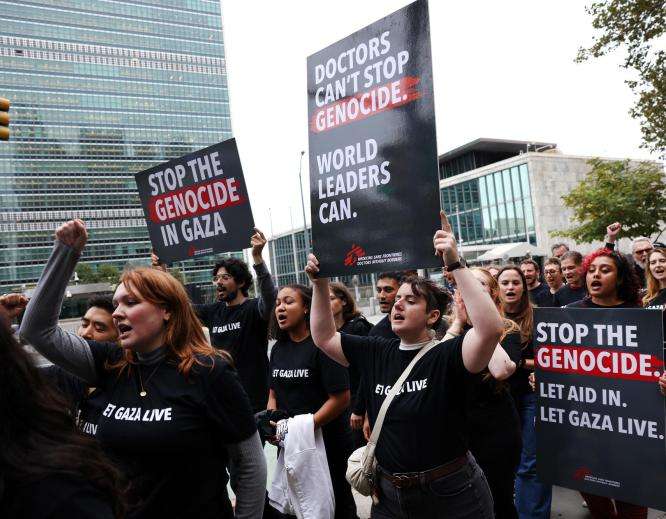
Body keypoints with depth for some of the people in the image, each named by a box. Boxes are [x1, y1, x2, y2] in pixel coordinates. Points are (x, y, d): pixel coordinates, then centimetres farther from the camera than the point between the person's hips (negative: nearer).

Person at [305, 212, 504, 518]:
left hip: (451, 493, -4)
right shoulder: (376, 352, 0)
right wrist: (320, 284, -4)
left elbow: (491, 329, -33)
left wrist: (455, 265, -35)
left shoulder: (447, 355, -16)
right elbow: (324, 337, 7)